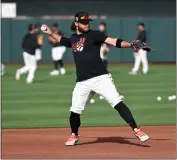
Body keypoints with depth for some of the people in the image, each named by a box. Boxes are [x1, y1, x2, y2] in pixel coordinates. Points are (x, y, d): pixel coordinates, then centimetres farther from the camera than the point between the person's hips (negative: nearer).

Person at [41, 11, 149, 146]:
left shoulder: (94, 35, -1)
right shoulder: (73, 39, 16)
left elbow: (113, 41, -12)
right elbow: (63, 40, 40)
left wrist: (130, 45, -24)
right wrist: (51, 33, 35)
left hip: (101, 78, -5)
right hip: (82, 83, 5)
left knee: (118, 103, -15)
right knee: (75, 111, 5)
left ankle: (136, 130, -15)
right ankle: (74, 135, 31)